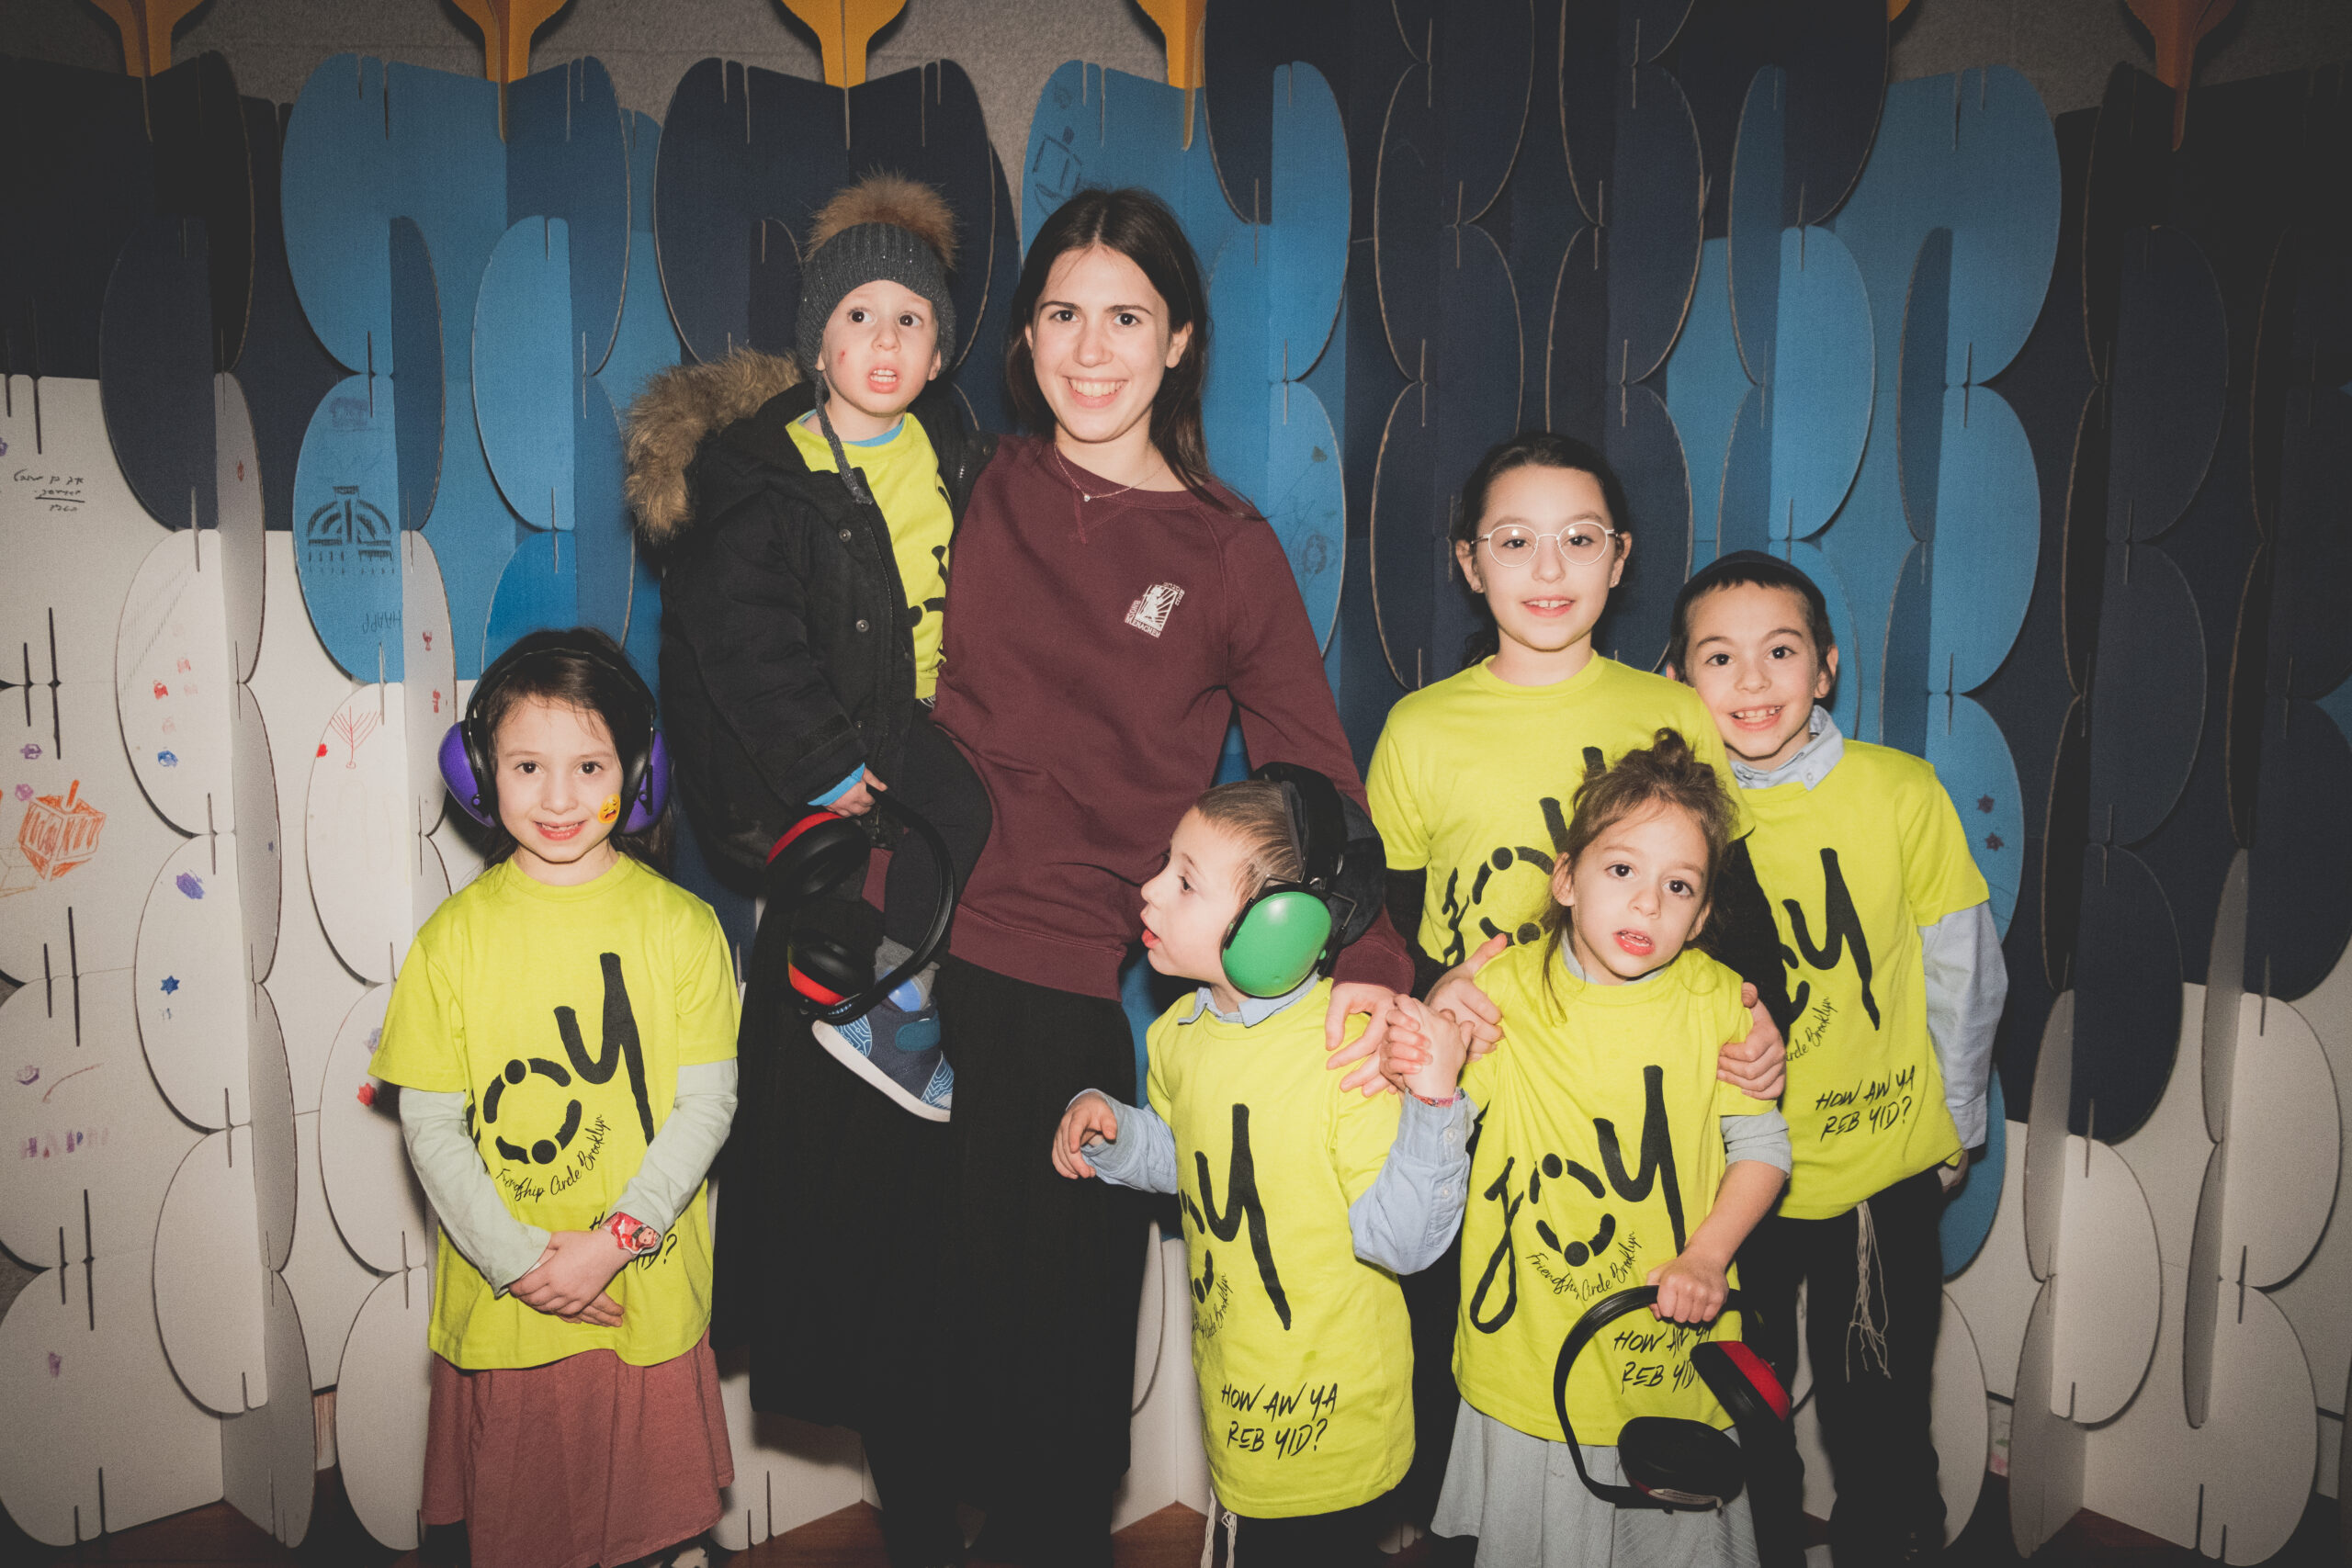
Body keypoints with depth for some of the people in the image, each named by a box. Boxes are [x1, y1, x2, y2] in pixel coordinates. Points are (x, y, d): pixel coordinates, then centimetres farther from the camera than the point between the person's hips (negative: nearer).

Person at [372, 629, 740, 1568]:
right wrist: (521, 1261, -11)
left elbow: (706, 1103, -6)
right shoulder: (455, 936, -5)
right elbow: (430, 1127, -3)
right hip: (499, 1303, 0)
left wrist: (613, 1241, -14)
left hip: (651, 1295, 0)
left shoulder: (680, 925, -6)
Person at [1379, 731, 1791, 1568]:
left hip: (1672, 1358, 1)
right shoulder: (1502, 989, -8)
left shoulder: (1719, 1002, -6)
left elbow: (1760, 1145, 0)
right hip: (1525, 1346, 0)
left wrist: (1706, 1256, -13)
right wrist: (1433, 1090, -26)